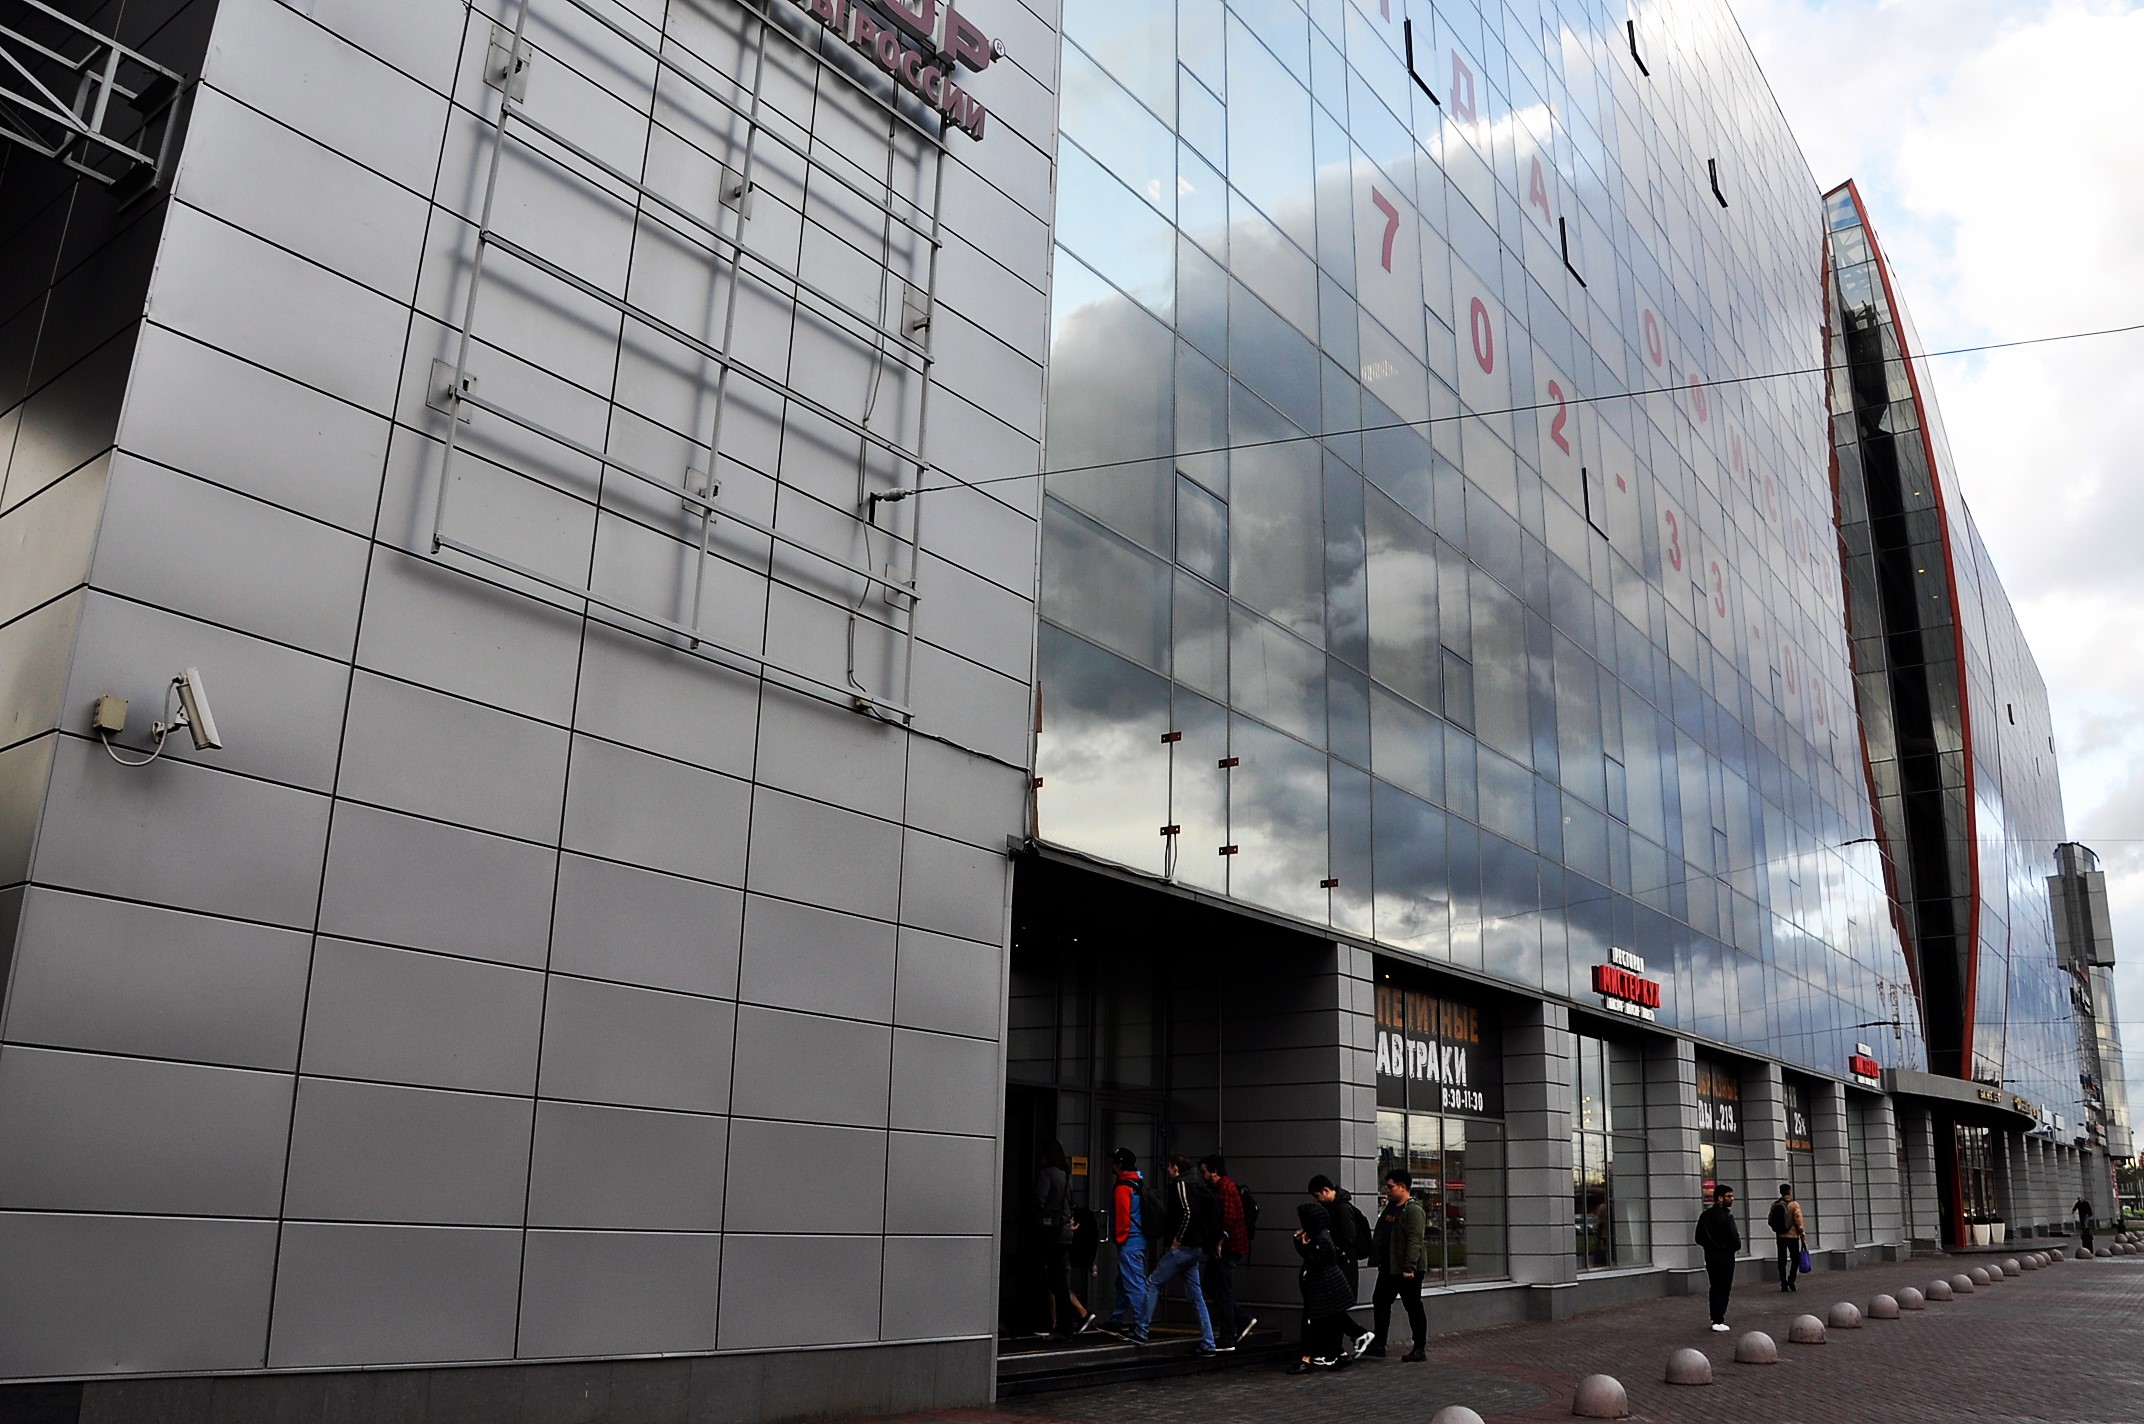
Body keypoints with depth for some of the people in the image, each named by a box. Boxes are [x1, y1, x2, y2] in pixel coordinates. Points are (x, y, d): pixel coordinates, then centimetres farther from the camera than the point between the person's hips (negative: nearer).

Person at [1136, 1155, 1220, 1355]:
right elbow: (1214, 1210, 18)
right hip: (1196, 1248, 9)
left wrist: (1178, 1239, -16)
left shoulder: (1181, 1185, -10)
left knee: (1153, 1283, -2)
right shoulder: (1198, 1185, 17)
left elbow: (1188, 1212, -22)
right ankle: (1208, 1344, 6)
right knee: (1196, 1296, 9)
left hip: (1182, 1247, -9)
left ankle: (1142, 1331, 0)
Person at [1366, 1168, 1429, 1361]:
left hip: (1408, 1270, -10)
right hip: (1389, 1268, 10)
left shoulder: (1413, 1210, -16)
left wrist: (1409, 1267, -27)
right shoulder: (1390, 1207, 14)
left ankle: (1419, 1350, 9)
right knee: (1380, 1302, 11)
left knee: (1413, 1308, 1)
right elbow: (1381, 1235, 22)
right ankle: (1378, 1345, 17)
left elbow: (1415, 1241, -23)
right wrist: (1377, 1257, 19)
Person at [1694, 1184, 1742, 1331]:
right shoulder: (1726, 1215, -16)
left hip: (1710, 1254, 6)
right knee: (1723, 1288, -2)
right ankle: (1718, 1321, -6)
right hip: (1725, 1255, -6)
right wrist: (1736, 1248, 1)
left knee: (1714, 1287, 17)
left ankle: (1715, 1317, 20)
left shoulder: (1705, 1215, 5)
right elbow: (1734, 1237, -20)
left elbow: (1699, 1238, 6)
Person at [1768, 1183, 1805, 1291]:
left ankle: (1783, 1283, 6)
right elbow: (1798, 1221, -12)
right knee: (1795, 1259, 7)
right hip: (1792, 1236, -4)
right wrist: (1802, 1232, 0)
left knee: (1782, 1260, 8)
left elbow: (1770, 1221, 4)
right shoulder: (1794, 1205, -10)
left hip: (1780, 1236, 4)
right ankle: (1791, 1279, -9)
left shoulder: (1775, 1205, 3)